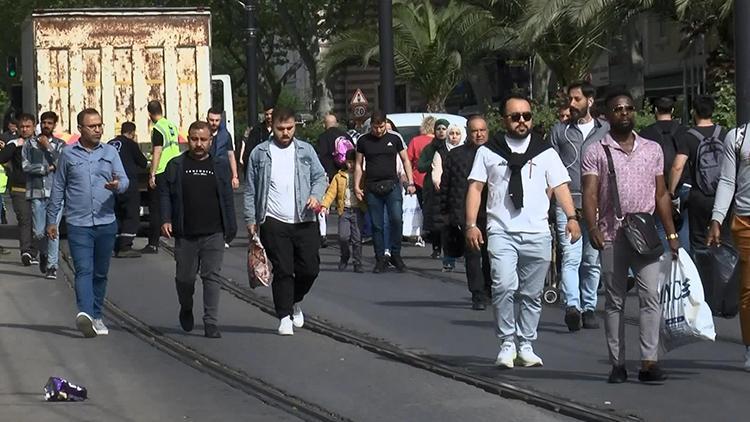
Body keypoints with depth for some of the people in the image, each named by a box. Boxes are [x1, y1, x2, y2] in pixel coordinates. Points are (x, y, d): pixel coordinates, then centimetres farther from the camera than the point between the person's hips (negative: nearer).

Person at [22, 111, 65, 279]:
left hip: (56, 193, -1)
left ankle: (52, 265, -4)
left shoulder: (60, 145, 9)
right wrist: (47, 168, -5)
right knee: (39, 232, 1)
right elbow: (26, 166, -2)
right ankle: (44, 254, 31)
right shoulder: (30, 143, 9)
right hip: (37, 193, 1)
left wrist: (48, 147, -5)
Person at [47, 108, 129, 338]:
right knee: (84, 270, -15)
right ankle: (85, 313, -29)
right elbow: (58, 188, 10)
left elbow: (124, 179, 2)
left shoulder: (110, 152, 9)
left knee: (100, 273, 11)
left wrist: (118, 185, -23)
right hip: (78, 224, -3)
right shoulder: (68, 154, 4)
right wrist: (51, 220, 10)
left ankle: (96, 316, 22)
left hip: (106, 223, 3)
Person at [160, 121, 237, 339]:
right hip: (185, 234, 0)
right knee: (185, 277, 8)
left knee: (212, 276, -6)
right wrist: (166, 220, -6)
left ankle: (211, 323, -4)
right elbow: (165, 193, 7)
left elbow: (228, 199, 12)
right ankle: (186, 309, 37)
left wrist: (231, 228, 10)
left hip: (214, 233, 0)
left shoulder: (220, 167, 9)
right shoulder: (176, 166, 6)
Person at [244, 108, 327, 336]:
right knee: (282, 271, -4)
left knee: (310, 268, 1)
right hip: (274, 223, -2)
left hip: (304, 221, 2)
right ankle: (284, 317, 4)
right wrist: (251, 219, 4)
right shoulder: (259, 153, 5)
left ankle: (294, 301, 29)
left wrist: (316, 195, -9)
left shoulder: (306, 150, 9)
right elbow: (251, 190, 8)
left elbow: (320, 177, 12)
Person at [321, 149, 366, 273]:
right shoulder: (339, 177, 10)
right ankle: (345, 256, 18)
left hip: (358, 211, -1)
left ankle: (358, 263, 6)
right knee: (343, 236, -9)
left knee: (357, 238, -3)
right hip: (344, 211, 1)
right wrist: (325, 205, -8)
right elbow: (331, 192, 5)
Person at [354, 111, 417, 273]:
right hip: (372, 188, 1)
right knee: (377, 225, 2)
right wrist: (356, 186, 4)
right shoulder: (363, 141, 6)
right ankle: (380, 259, 10)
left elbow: (405, 160, 12)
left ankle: (395, 254, -1)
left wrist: (410, 183, 5)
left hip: (392, 185, -1)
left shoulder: (395, 138, 6)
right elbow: (358, 165, 12)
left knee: (396, 219, -15)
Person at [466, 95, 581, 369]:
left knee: (532, 294, 5)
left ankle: (526, 347, 15)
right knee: (504, 287, -18)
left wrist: (571, 217, -8)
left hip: (537, 233, 2)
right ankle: (507, 344, -7)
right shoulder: (488, 152, 9)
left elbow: (560, 186, 7)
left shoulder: (545, 152, 12)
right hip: (501, 233, -2)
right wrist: (471, 224, -3)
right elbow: (475, 187, 7)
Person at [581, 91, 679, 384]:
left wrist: (671, 233, 9)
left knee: (651, 296, -10)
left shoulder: (652, 149, 14)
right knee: (614, 301, 4)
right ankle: (617, 364, 8)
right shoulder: (596, 152, 5)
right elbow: (590, 194, -3)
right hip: (612, 236, -1)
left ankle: (649, 362, -13)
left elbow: (661, 194, 16)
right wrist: (593, 228, -18)